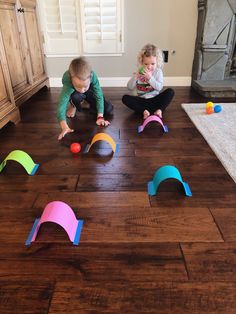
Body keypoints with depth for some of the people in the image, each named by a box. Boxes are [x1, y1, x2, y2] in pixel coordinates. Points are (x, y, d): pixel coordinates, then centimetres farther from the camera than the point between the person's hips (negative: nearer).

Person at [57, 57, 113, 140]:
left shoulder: (93, 76, -39)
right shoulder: (68, 83, -44)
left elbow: (99, 96, -33)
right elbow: (61, 106, -51)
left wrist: (100, 117, -39)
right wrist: (64, 127, -63)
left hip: (90, 92, 2)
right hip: (75, 93, -2)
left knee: (109, 110, -11)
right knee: (75, 96, -41)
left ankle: (89, 102, 19)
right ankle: (73, 106, -1)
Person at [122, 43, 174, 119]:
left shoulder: (158, 72, -3)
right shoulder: (139, 72, -2)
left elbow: (159, 88, -15)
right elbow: (130, 88, -8)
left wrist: (150, 78, -27)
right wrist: (135, 76, -23)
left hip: (155, 99, 0)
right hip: (141, 100, 1)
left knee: (170, 91, -21)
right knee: (125, 98, -24)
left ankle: (159, 110, -30)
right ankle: (144, 111, -35)